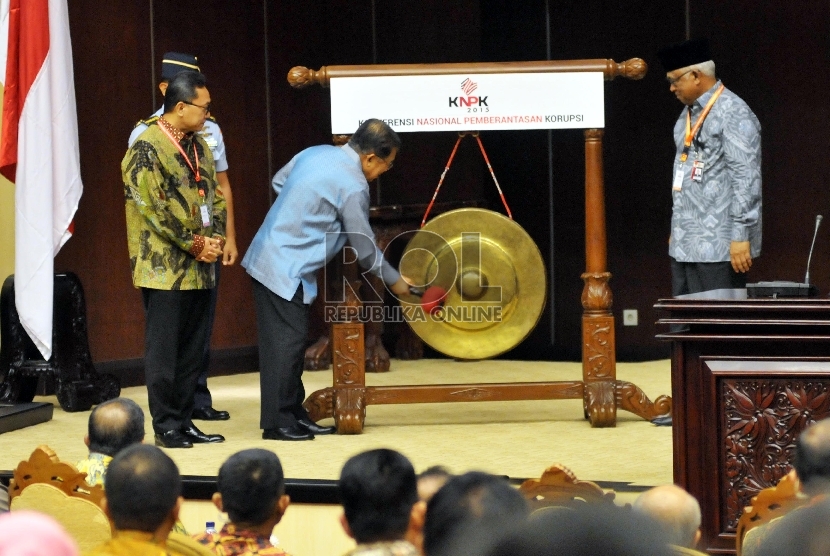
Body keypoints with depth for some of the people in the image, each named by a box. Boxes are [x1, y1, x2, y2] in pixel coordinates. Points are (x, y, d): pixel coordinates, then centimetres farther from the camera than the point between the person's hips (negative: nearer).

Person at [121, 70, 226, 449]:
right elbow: (153, 207, -17)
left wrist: (215, 238, -2)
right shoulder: (147, 148, -12)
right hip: (164, 267, -8)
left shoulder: (198, 145, 14)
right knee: (163, 349, -1)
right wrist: (195, 244, -14)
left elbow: (214, 194, 16)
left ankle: (184, 420, 17)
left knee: (192, 349, 10)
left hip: (199, 267, 8)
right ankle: (166, 425, 6)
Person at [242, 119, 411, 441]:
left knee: (288, 341, 13)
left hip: (265, 258, 9)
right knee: (288, 341, -5)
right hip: (288, 269, -9)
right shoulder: (353, 186, -17)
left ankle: (294, 414, 18)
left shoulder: (315, 153, 7)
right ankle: (277, 422, -1)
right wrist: (394, 280, 4)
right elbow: (365, 248, -9)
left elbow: (279, 181, 22)